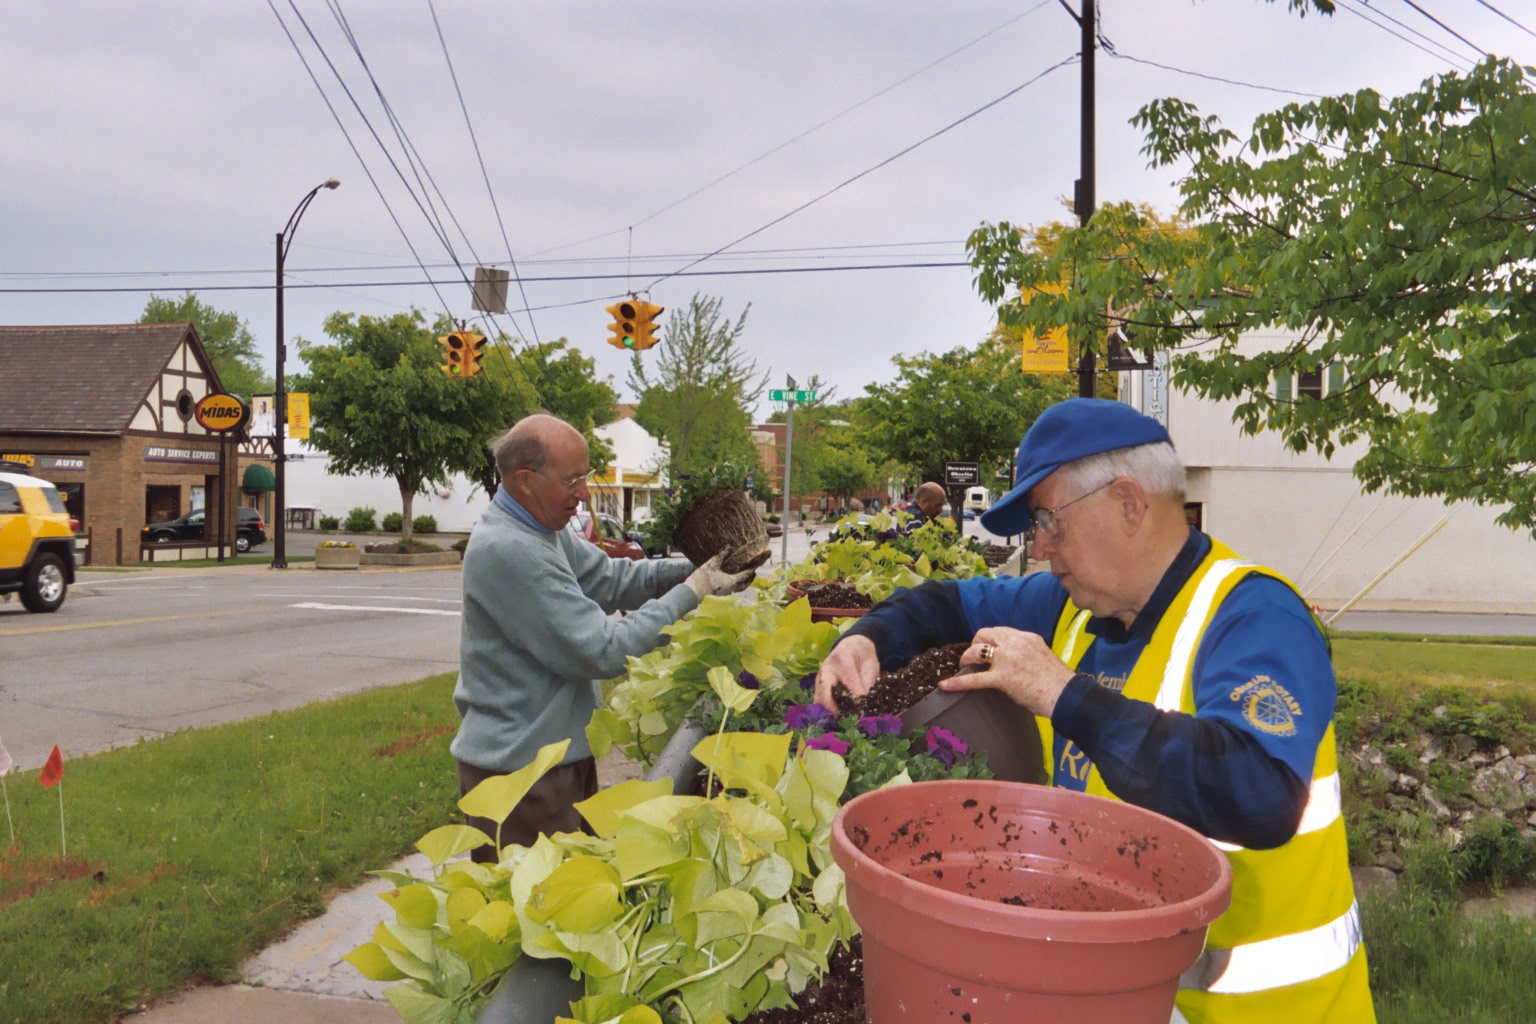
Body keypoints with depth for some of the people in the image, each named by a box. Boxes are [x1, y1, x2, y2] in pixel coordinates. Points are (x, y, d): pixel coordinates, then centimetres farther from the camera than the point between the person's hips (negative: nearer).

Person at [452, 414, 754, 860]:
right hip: (519, 771, -10)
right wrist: (692, 592, -17)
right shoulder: (508, 550, -26)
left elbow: (610, 578, 11)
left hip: (557, 754, 10)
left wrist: (695, 569, -5)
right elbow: (602, 652, -25)